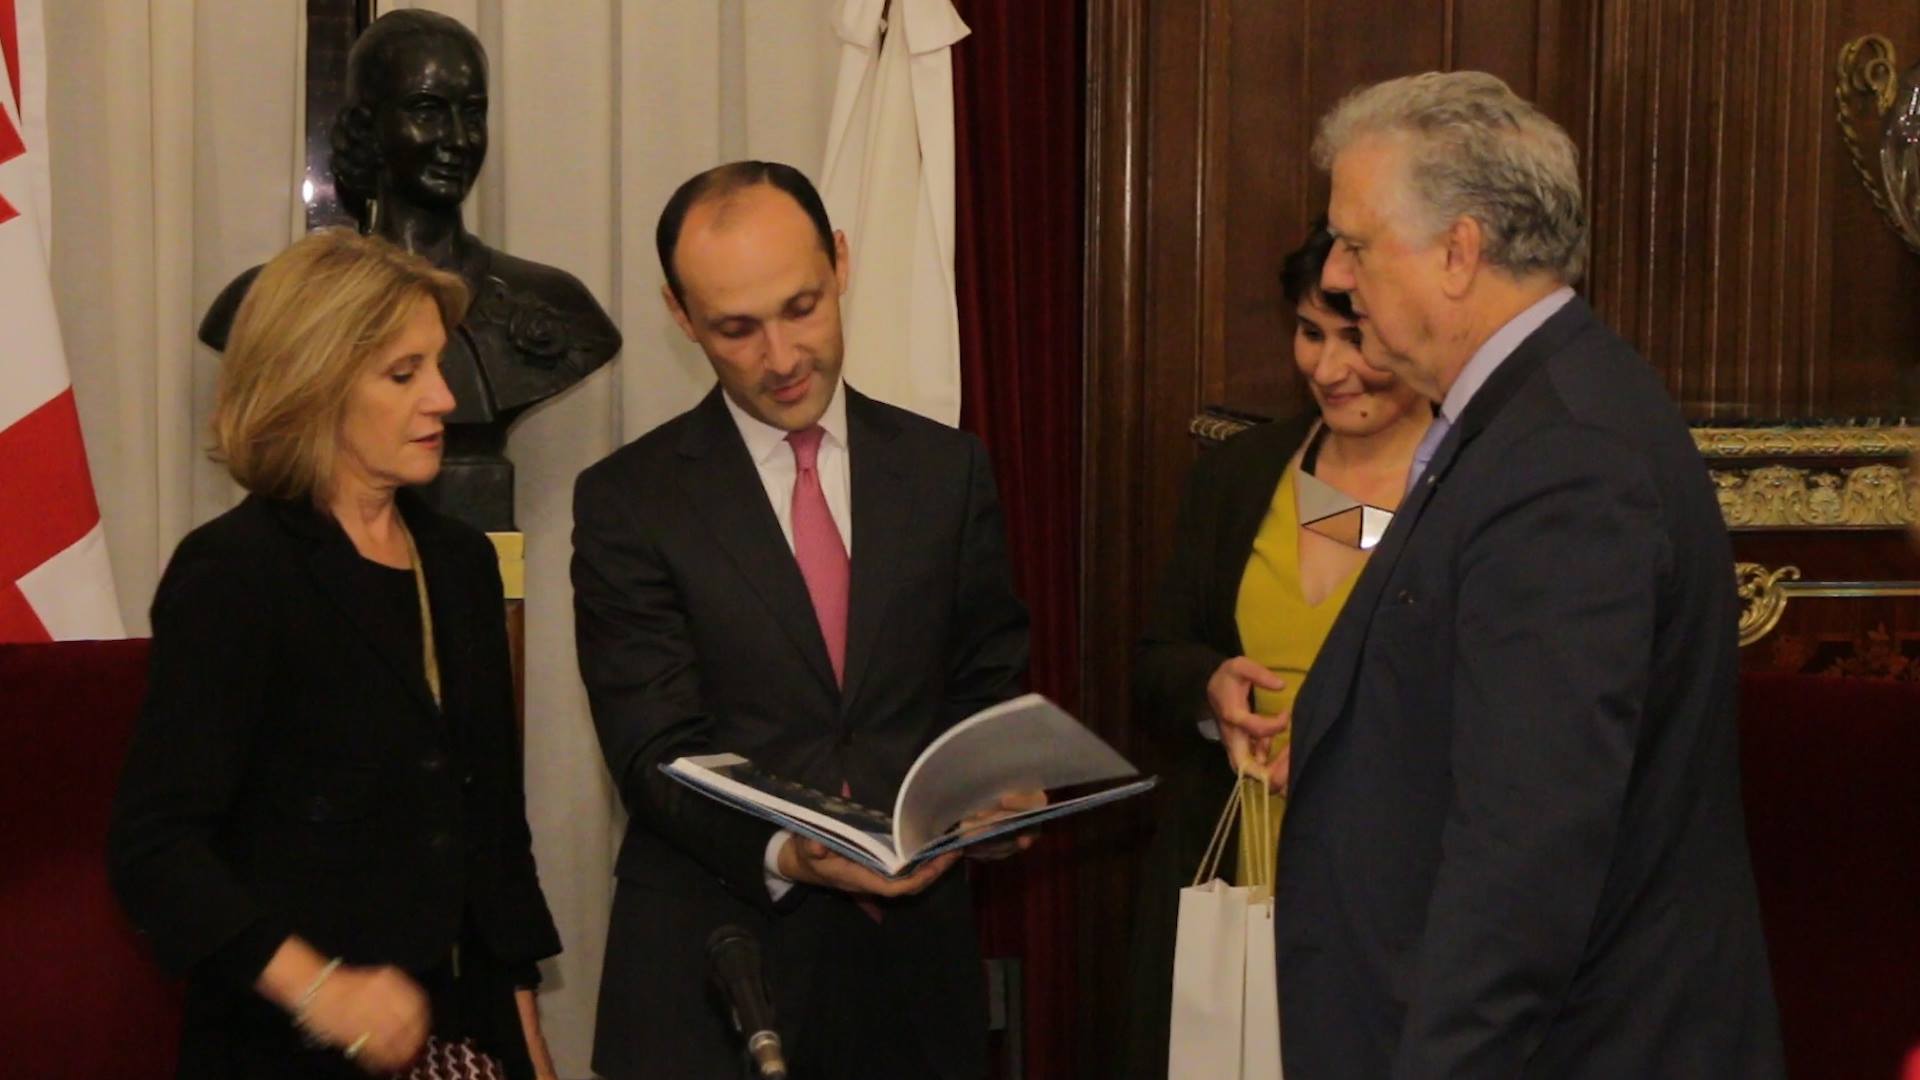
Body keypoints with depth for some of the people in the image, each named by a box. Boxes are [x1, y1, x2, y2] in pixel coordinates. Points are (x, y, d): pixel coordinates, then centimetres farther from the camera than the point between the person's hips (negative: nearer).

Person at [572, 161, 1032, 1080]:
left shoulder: (946, 469, 5)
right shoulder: (627, 501, -3)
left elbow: (990, 684, 11)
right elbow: (657, 752, -9)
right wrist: (782, 854, -26)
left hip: (913, 946, 3)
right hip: (711, 966, -2)